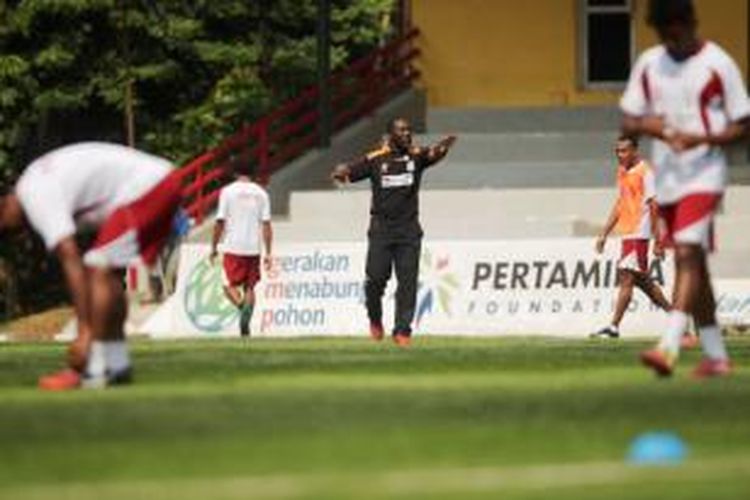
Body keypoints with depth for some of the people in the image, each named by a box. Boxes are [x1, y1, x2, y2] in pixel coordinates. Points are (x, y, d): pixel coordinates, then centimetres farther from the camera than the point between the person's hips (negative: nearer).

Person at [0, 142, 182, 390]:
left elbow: (71, 261, -19)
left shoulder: (36, 198, -15)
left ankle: (91, 370, -12)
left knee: (98, 270, -11)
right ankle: (117, 364, 16)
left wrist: (85, 332, -19)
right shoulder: (37, 181, 15)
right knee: (107, 272, 15)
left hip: (144, 187, -10)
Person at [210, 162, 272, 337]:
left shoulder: (228, 191, -2)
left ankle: (243, 306, -24)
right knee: (249, 287, 13)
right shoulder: (261, 193, 5)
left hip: (233, 248, -3)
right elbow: (266, 225, 2)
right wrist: (268, 253, 4)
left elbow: (220, 222, -4)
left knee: (229, 285, 5)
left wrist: (214, 247, 7)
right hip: (254, 248, 3)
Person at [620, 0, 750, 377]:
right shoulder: (648, 64, 7)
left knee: (687, 254, -20)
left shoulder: (718, 65, -7)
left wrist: (701, 138, -21)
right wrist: (647, 125, -13)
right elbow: (627, 121, 11)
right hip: (667, 177, 6)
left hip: (704, 175, -6)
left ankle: (669, 348, -31)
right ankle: (715, 356, 18)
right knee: (691, 265, 10)